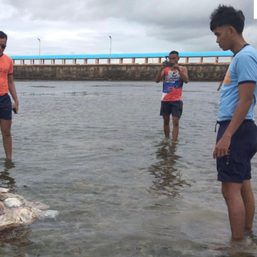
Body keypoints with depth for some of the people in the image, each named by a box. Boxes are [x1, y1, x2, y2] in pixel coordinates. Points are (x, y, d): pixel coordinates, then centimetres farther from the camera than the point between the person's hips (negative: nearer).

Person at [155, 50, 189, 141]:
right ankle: (167, 140, 26)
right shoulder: (165, 69, 4)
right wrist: (161, 68, -21)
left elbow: (186, 80, -14)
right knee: (166, 121, 11)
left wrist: (178, 69, -24)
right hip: (165, 99, 2)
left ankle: (174, 142, -12)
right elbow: (157, 80, -8)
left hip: (177, 100, -2)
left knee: (175, 122, -9)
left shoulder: (183, 69, 2)